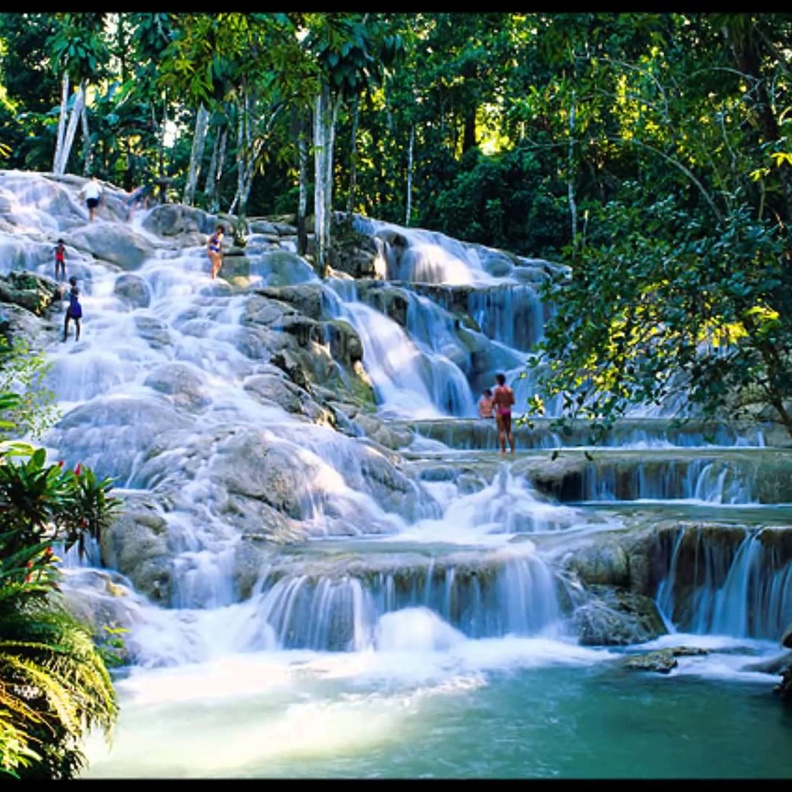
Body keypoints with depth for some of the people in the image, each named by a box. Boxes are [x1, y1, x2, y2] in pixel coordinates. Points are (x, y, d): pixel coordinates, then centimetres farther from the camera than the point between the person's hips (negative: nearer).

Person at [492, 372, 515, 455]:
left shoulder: (497, 389, -8)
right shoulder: (509, 389, 6)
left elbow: (493, 401, -13)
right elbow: (512, 401, 6)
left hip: (500, 410, -5)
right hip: (508, 410, 5)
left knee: (501, 431, -3)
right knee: (509, 431, 11)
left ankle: (503, 450, -7)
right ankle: (512, 449, 7)